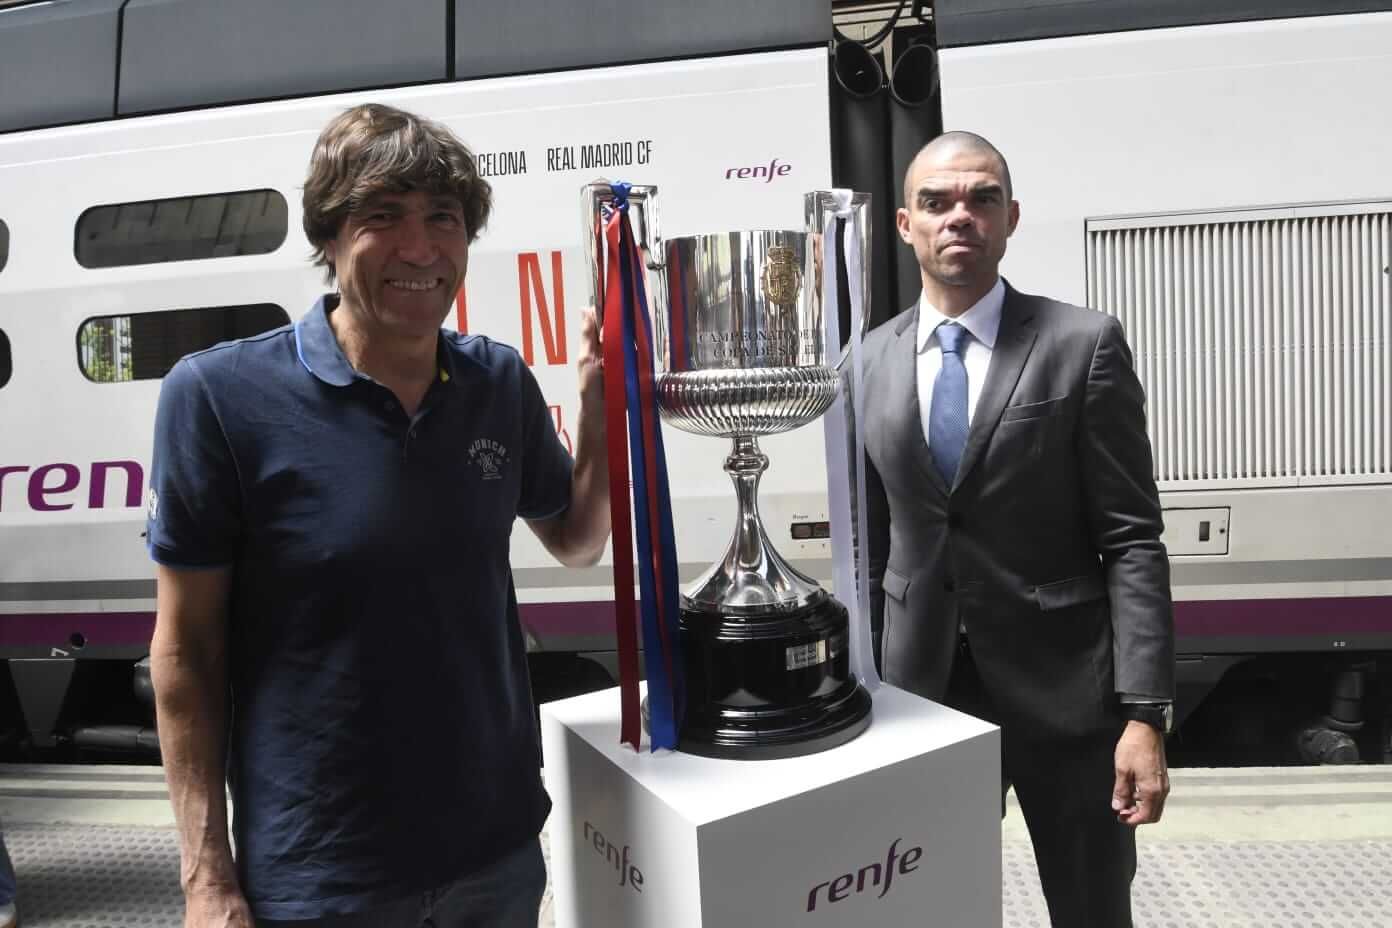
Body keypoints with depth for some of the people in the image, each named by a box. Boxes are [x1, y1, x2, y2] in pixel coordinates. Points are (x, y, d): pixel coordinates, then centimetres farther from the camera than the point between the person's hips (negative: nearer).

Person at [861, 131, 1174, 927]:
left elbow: (1132, 540, -8)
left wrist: (1146, 712, -13)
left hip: (1066, 689, -2)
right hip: (923, 686, 3)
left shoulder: (1085, 345, -6)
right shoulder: (869, 362, 3)